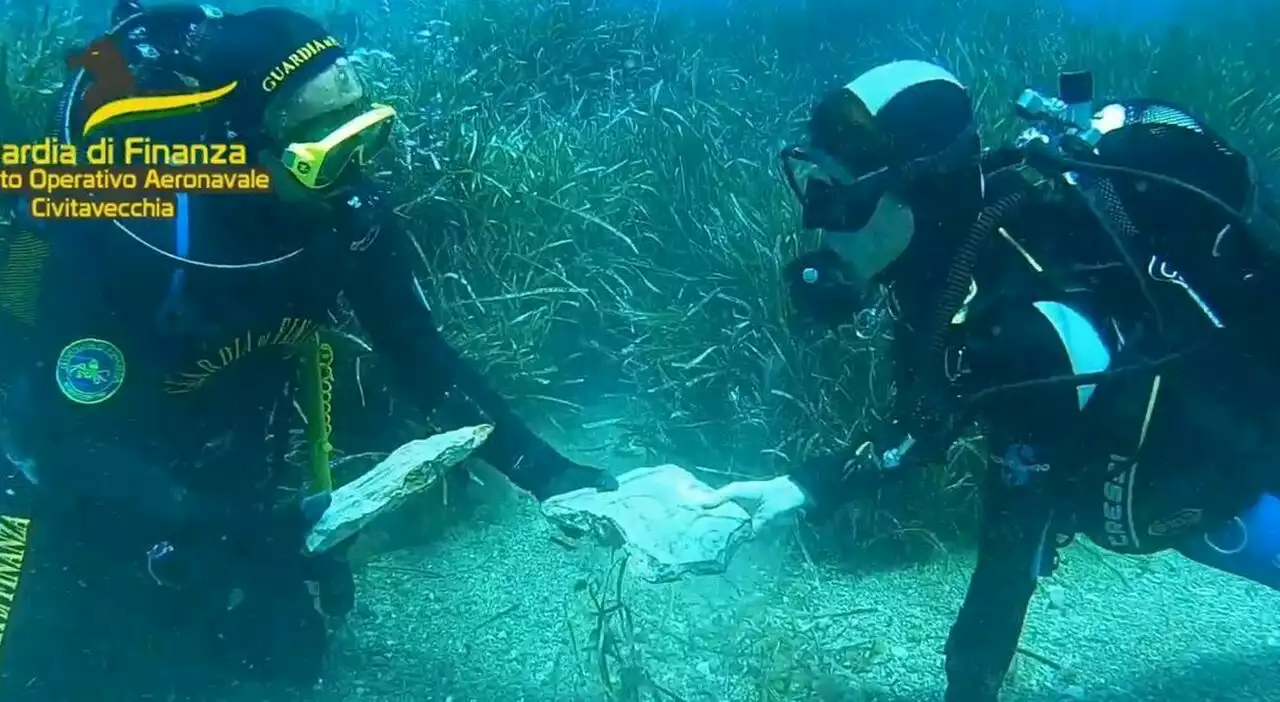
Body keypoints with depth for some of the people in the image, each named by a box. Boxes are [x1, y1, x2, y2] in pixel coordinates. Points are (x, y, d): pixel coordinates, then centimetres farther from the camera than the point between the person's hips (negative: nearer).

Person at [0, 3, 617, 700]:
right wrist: (224, 531, -38)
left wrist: (546, 471, -20)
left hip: (231, 472, 4)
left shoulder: (345, 209, -22)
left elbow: (421, 354, -12)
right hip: (78, 475, -4)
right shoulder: (121, 231, -36)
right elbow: (71, 435, -30)